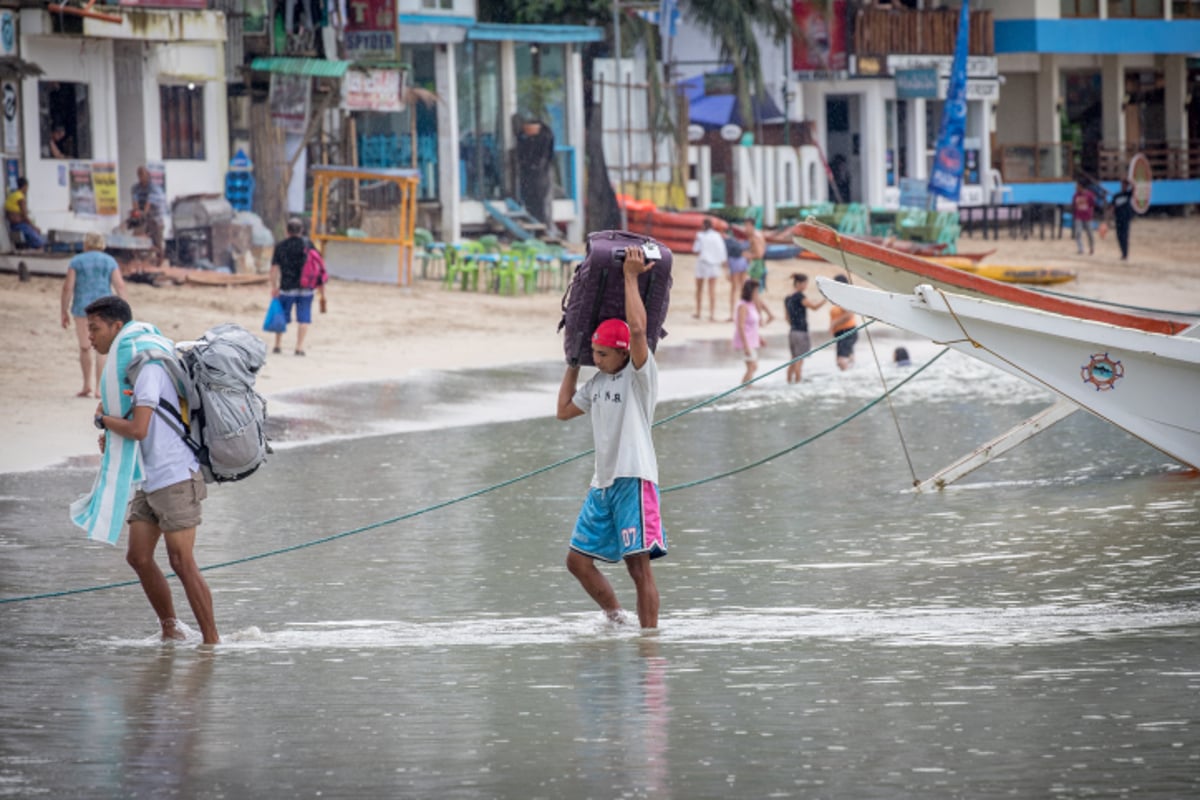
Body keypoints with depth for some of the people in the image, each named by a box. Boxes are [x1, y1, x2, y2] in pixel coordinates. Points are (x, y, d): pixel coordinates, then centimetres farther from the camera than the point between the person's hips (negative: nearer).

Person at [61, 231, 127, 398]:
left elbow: (68, 287, -5)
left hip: (82, 309, -1)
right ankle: (99, 389, -2)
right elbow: (120, 286, -4)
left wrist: (64, 312, 2)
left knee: (85, 347, 14)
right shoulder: (110, 262, 4)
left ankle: (87, 385, 10)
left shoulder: (76, 262, 1)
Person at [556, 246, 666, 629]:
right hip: (603, 482, 8)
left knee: (639, 564, -8)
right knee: (578, 559, 9)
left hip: (634, 479, -8)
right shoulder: (597, 382, 16)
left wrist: (631, 277, -18)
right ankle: (615, 619, 25)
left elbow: (638, 328, -24)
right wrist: (572, 364, 28)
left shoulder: (640, 377, -7)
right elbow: (565, 410, 30)